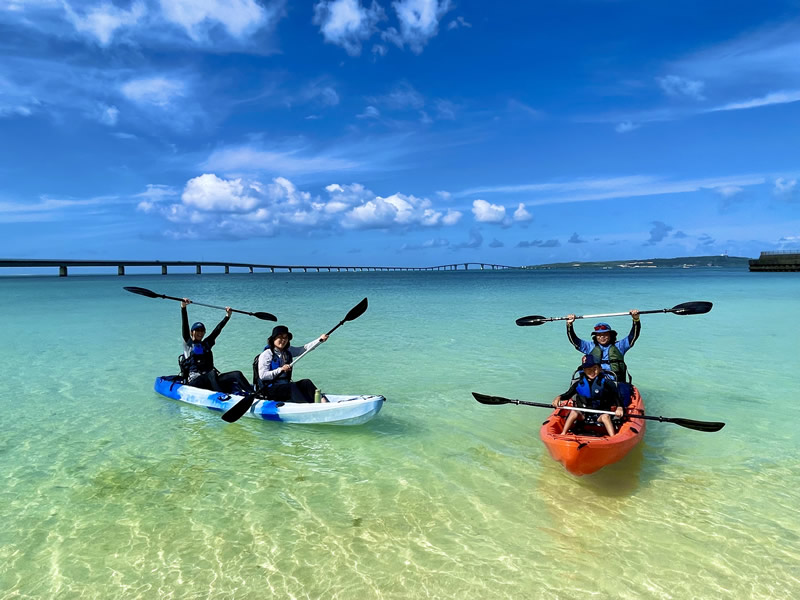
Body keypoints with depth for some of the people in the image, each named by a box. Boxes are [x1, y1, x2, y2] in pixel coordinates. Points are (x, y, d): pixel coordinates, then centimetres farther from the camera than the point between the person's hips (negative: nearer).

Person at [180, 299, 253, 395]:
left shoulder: (206, 344, 23)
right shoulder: (188, 343, 10)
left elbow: (217, 330, 21)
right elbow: (185, 325, -1)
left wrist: (227, 316, 15)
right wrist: (183, 307, -12)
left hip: (212, 379, 5)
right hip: (194, 381, -5)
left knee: (237, 374, -20)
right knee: (212, 373, -38)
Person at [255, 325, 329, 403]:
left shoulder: (288, 351, 13)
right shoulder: (266, 355, -6)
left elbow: (304, 349, 6)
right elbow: (262, 375, -15)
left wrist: (320, 339, -4)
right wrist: (281, 370, -20)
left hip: (286, 386, 6)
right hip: (271, 389, -6)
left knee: (306, 383, -16)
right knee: (292, 386, -30)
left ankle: (323, 401, -36)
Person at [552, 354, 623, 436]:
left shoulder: (605, 382, -9)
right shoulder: (579, 383, -4)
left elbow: (616, 395, -10)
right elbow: (568, 394, 5)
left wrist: (619, 407, -28)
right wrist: (559, 397, -15)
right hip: (583, 414, 2)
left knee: (605, 416, -29)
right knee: (574, 412, -22)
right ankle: (563, 434, -18)